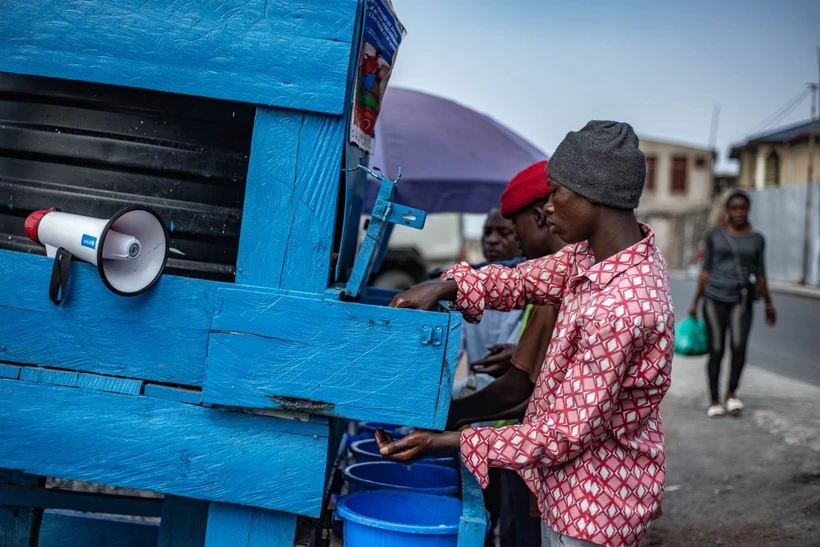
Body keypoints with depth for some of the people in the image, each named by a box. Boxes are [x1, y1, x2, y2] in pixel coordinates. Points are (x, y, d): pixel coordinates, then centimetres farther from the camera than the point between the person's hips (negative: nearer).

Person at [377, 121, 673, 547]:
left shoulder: (620, 308, -32)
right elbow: (528, 280, 7)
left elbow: (570, 433, -27)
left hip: (593, 507, -8)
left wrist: (450, 442, -24)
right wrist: (446, 286, -10)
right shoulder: (596, 251, -5)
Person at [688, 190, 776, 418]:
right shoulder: (714, 235, 6)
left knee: (739, 346, -16)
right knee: (716, 350, 2)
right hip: (715, 298, 0)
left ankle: (731, 393, 2)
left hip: (742, 299, 1)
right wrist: (695, 301, 5)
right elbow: (705, 270, 8)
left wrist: (769, 304, 16)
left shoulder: (757, 239, 9)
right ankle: (715, 401, 11)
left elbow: (760, 275, 15)